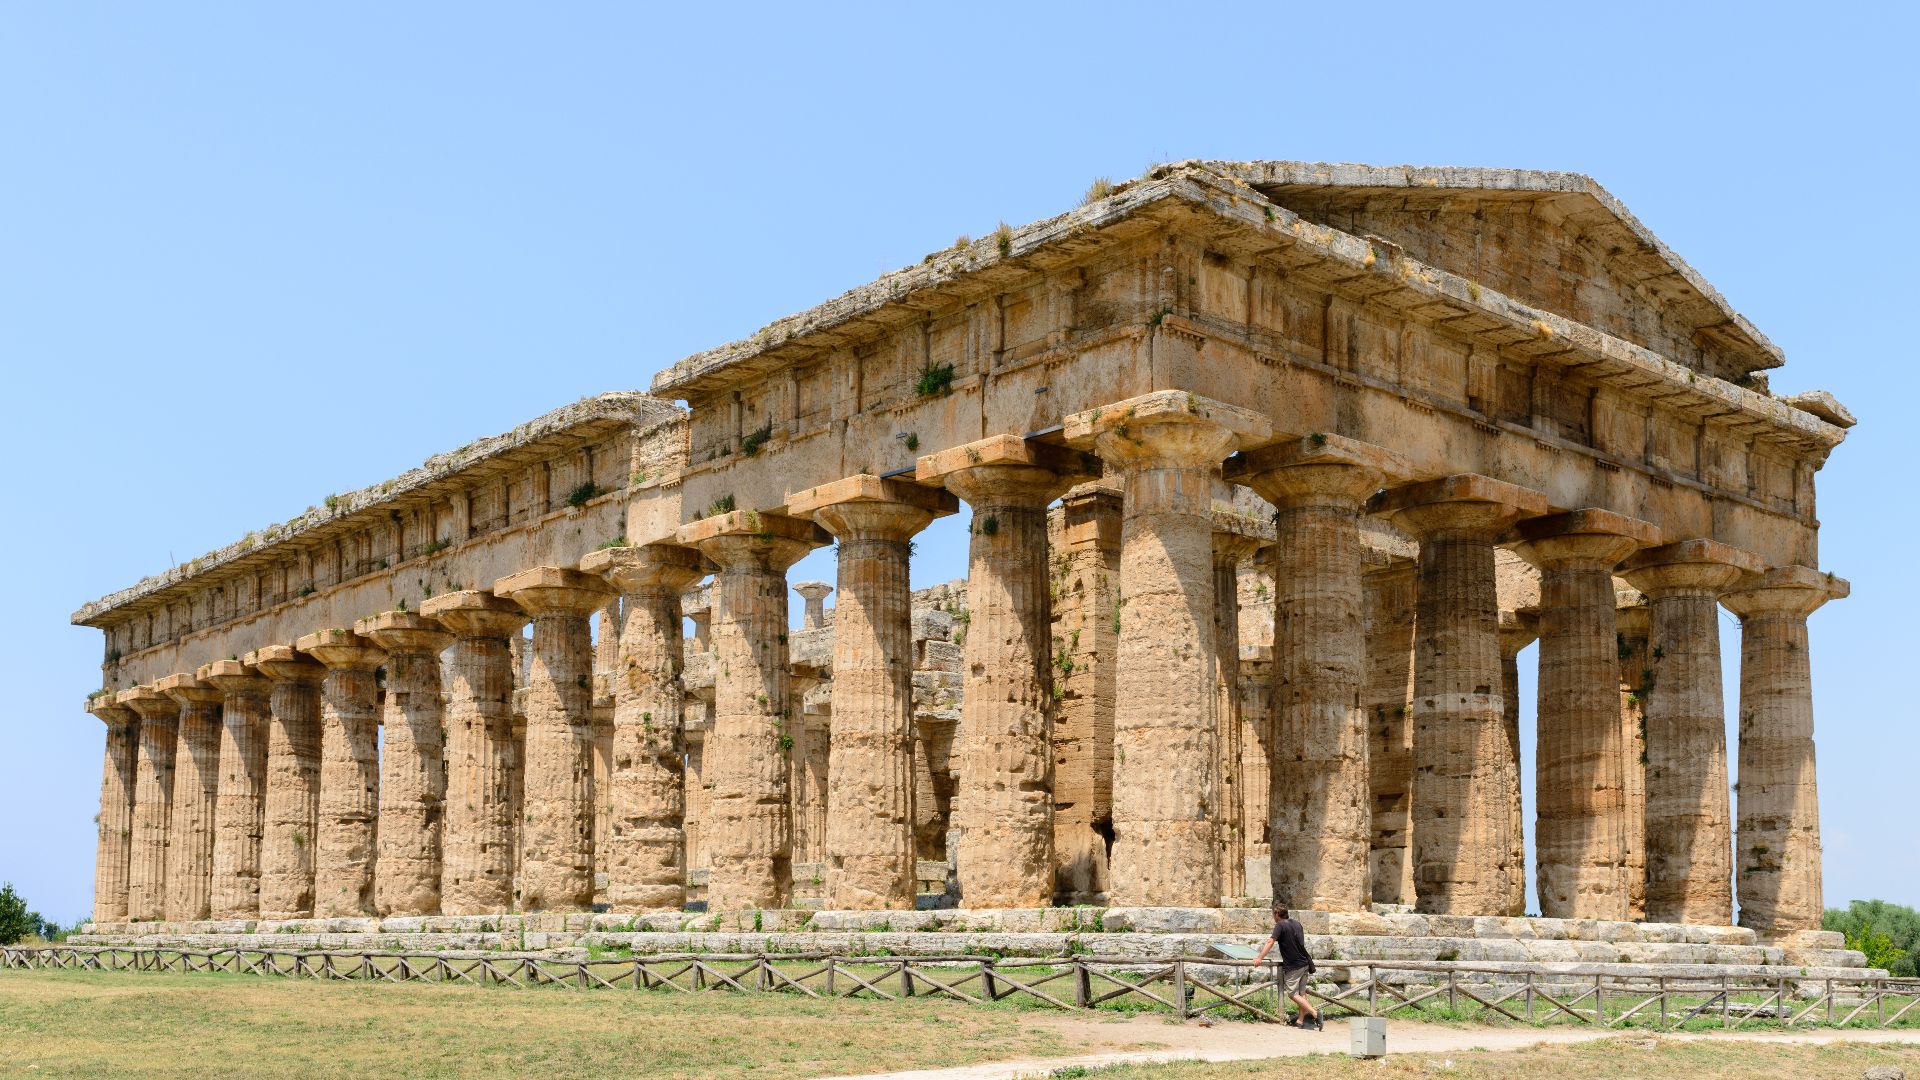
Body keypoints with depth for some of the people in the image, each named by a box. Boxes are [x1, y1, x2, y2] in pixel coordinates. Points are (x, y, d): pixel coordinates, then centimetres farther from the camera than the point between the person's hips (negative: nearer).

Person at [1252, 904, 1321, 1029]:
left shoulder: (1280, 925, -12)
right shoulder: (1296, 923, 11)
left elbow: (1271, 942, -21)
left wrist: (1260, 958, -21)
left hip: (1292, 966, -7)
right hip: (1304, 963, 7)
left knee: (1292, 993, -2)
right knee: (1301, 993, 10)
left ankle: (1314, 1013, -13)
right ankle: (1300, 1020, 10)